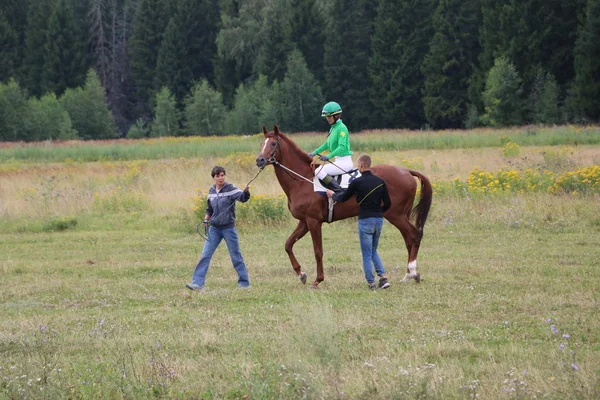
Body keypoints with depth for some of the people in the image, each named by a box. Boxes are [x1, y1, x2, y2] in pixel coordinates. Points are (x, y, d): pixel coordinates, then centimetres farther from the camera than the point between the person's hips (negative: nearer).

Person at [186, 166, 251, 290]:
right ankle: (197, 283, 2)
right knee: (205, 255, 0)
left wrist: (246, 192, -47)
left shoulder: (230, 189, -9)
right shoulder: (211, 191, 6)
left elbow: (243, 198, -26)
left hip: (228, 228, -5)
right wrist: (206, 219, 0)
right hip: (214, 229, 5)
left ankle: (244, 282, 14)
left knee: (236, 256, 3)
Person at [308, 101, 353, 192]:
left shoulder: (341, 128, -15)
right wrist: (315, 152, 18)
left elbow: (342, 147, -25)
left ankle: (338, 190, -22)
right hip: (338, 160, 10)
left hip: (344, 161, -10)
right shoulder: (333, 128, 13)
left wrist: (329, 156, -33)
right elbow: (327, 144, 24)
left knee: (318, 171, -19)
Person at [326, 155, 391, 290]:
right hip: (379, 220, 5)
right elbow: (387, 204, 5)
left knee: (367, 254, 4)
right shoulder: (380, 181, 3)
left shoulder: (357, 182, -10)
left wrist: (333, 194, 24)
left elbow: (343, 198, 3)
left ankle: (371, 283, 3)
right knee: (373, 251, 20)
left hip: (365, 220, -5)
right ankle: (383, 277, 4)